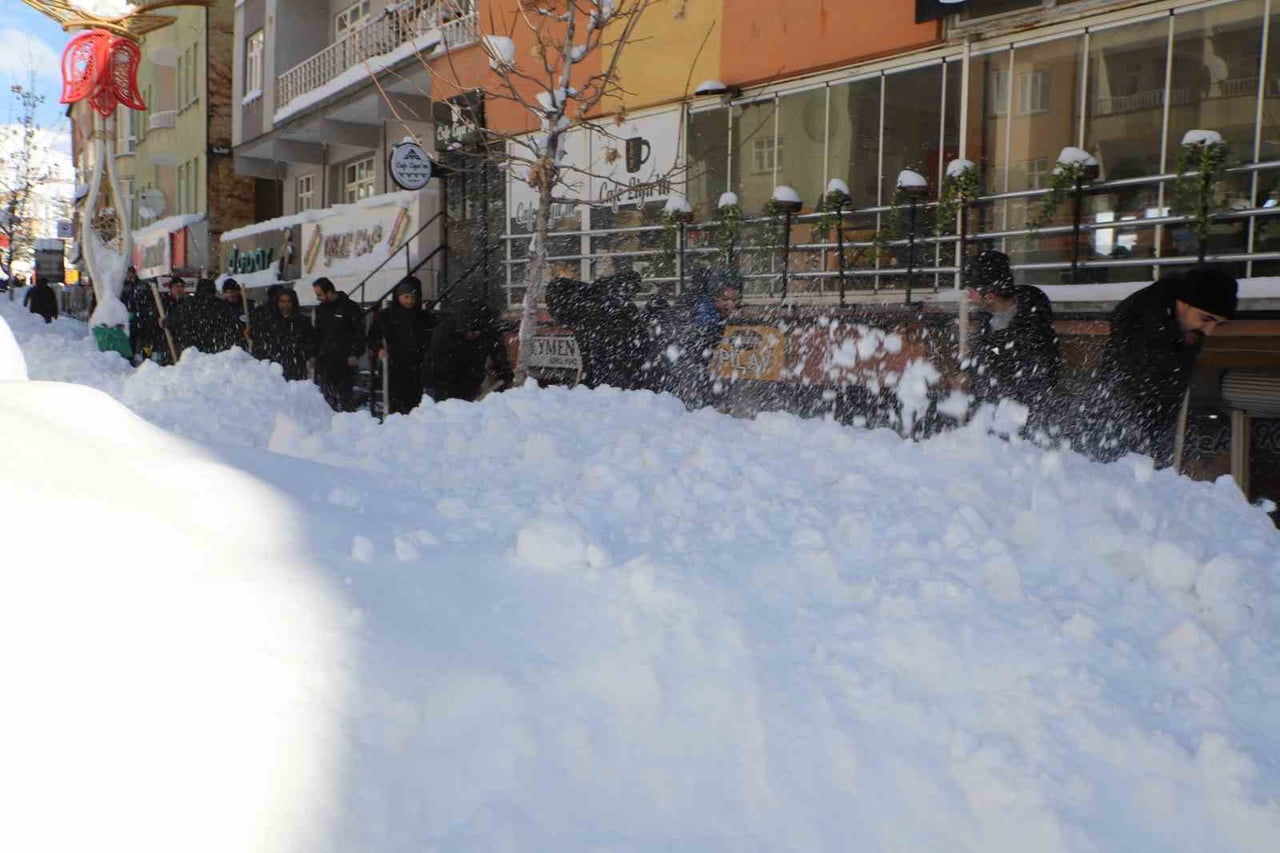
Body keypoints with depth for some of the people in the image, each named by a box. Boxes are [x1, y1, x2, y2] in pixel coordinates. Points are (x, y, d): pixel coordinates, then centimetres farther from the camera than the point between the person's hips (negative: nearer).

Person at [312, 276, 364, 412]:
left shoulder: (350, 307, -4)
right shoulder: (320, 309, 15)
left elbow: (359, 332, -5)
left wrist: (355, 354, -12)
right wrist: (315, 355, 13)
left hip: (345, 360, -5)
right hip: (325, 360, 5)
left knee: (343, 395, -4)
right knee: (326, 396, 1)